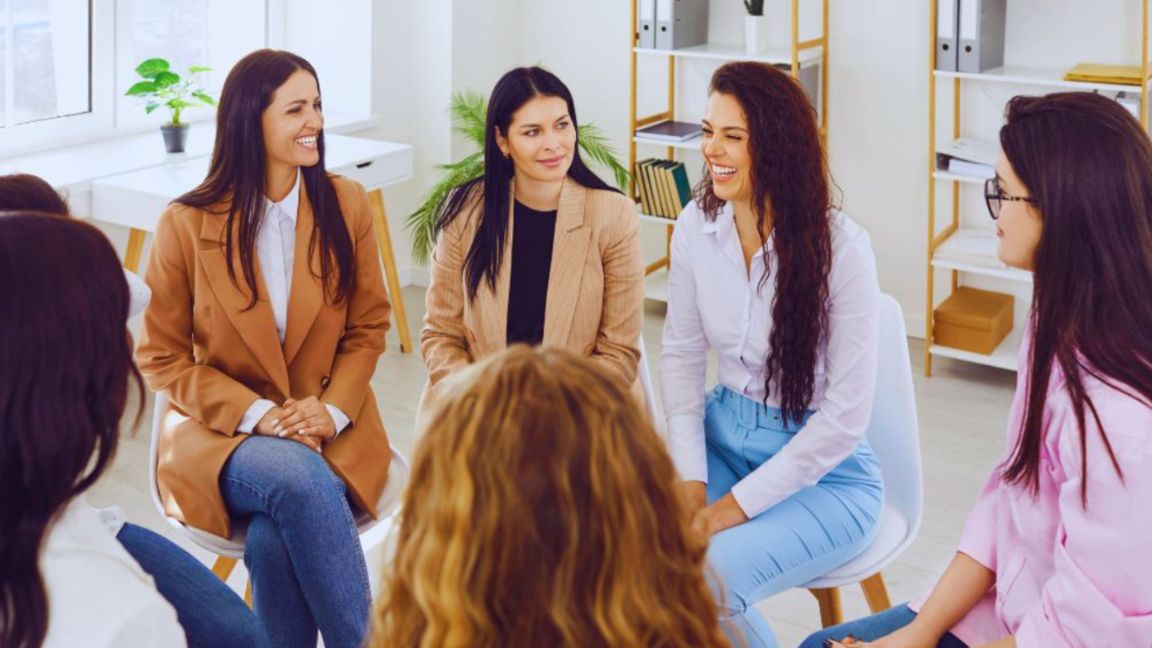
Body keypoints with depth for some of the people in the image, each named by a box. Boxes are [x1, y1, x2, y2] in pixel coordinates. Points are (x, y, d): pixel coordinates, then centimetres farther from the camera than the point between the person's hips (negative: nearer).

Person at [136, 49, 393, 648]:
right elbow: (162, 359, 0)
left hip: (330, 430, 1)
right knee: (299, 477, -35)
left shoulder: (345, 204, 2)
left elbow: (367, 328, 8)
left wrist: (332, 410, -11)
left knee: (273, 542, -31)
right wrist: (257, 415, -14)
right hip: (220, 432, -1)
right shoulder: (185, 224, -5)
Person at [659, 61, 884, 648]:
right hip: (723, 435, 5)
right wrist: (691, 478, -8)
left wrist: (738, 505, -17)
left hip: (825, 470, -4)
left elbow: (846, 415, -17)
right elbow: (681, 355, 4)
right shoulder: (697, 225, -4)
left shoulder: (840, 247, -20)